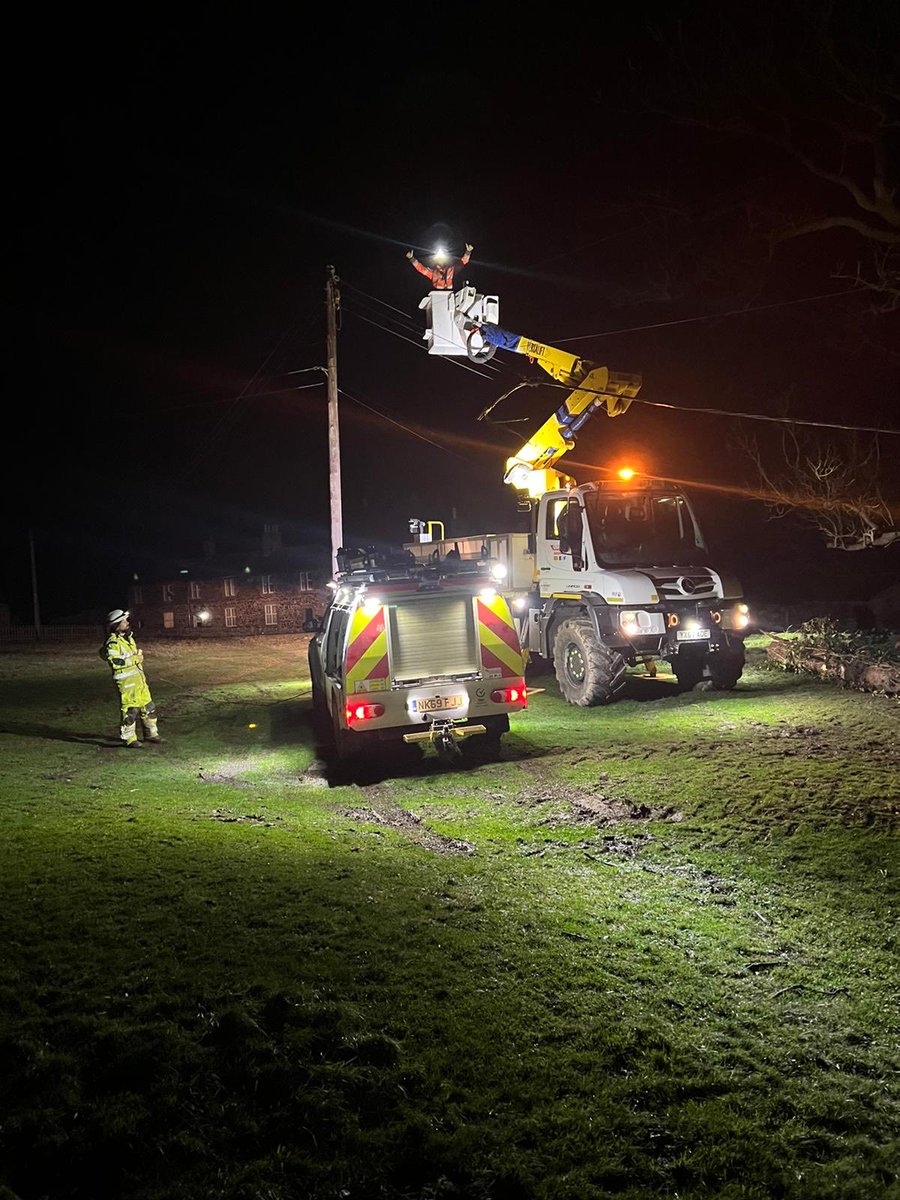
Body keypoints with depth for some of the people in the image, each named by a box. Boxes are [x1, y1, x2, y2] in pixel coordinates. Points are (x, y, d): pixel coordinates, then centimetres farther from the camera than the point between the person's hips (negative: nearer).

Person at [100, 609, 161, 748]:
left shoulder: (128, 638, 15)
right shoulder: (112, 643, -15)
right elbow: (115, 662, -26)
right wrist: (135, 659, -20)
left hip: (138, 678, 9)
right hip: (125, 681, -9)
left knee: (148, 706, 13)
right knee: (130, 710, -5)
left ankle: (151, 733, 25)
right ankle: (130, 739, 6)